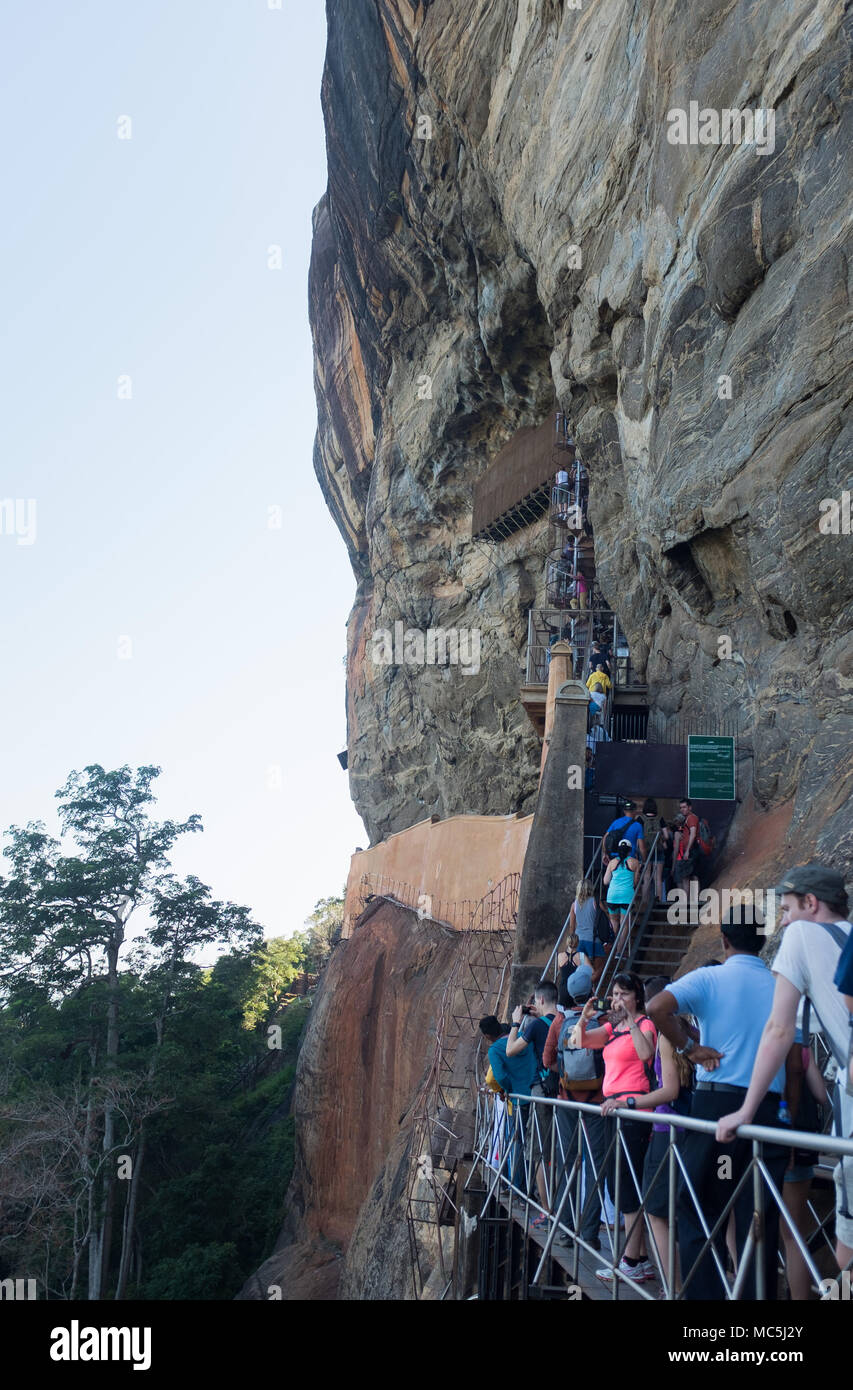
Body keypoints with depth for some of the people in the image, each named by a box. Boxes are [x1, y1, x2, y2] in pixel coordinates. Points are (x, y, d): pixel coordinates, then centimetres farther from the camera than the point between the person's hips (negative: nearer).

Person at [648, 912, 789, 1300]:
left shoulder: (708, 978, -2)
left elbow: (657, 1008, -17)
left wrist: (688, 1047, -6)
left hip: (717, 1100, -3)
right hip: (769, 1108, 3)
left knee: (698, 1211, 5)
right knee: (759, 1217, 8)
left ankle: (704, 1293, -1)